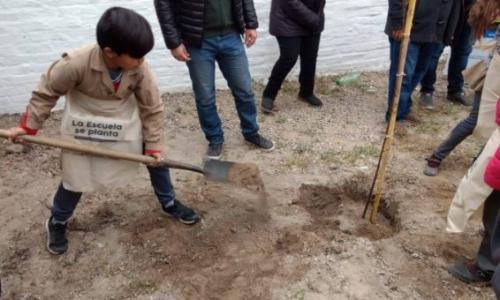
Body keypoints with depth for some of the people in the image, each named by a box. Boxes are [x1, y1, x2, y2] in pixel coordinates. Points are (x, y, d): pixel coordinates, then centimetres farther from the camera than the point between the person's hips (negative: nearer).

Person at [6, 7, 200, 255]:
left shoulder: (139, 69, -26)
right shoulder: (75, 64, -34)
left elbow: (152, 108, -13)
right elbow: (46, 92, -15)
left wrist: (153, 144, -12)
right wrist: (28, 125, -10)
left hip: (125, 123, 3)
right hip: (83, 127, -3)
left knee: (156, 156, 2)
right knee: (76, 177, 6)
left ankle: (169, 203, 28)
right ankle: (57, 222, 34)